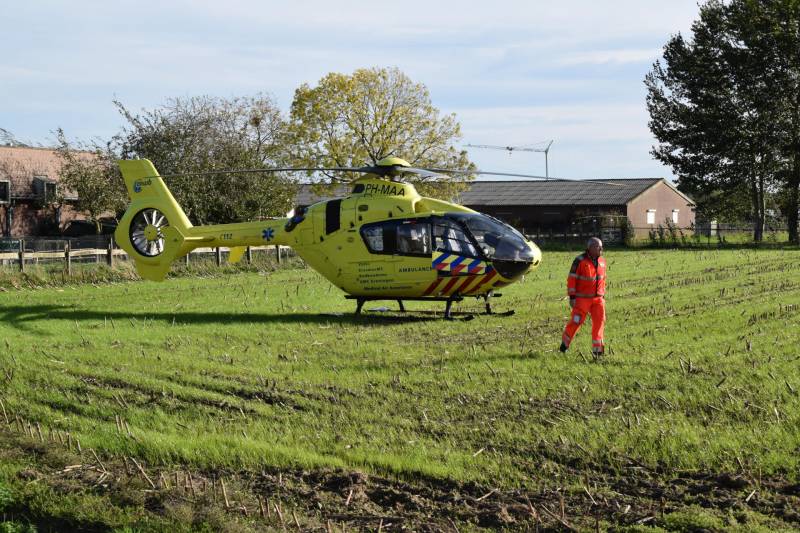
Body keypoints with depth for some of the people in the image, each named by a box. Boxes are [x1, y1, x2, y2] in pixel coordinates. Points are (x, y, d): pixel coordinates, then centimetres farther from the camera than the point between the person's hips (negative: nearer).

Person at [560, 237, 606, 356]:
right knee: (576, 321, -3)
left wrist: (603, 295, 15)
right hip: (582, 297, -5)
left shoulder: (601, 261, 6)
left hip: (598, 298, 5)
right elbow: (572, 279, -11)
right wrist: (572, 297, -13)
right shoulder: (580, 261, -13)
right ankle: (565, 342, 20)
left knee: (599, 321, -6)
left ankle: (597, 348, 0)